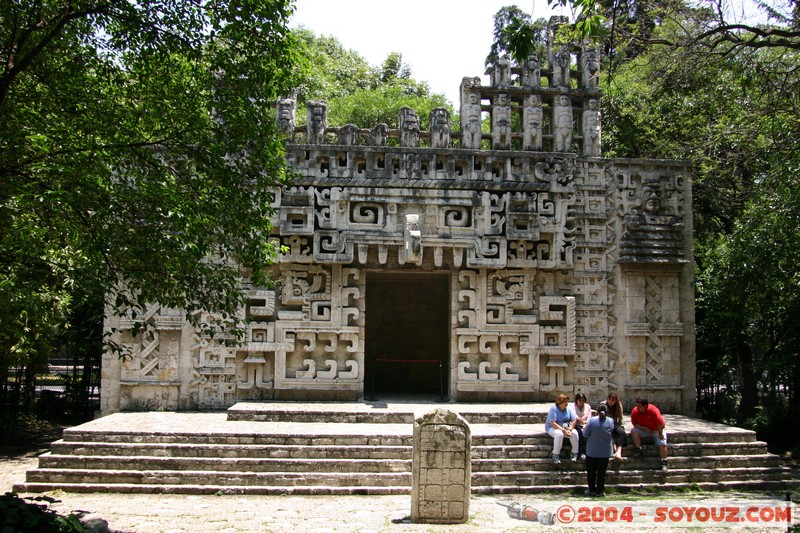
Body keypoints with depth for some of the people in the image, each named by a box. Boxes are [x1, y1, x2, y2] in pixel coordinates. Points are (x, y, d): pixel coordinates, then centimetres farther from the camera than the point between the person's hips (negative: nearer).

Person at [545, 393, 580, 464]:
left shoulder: (569, 409, 0)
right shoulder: (553, 409, -17)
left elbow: (574, 421, -3)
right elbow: (553, 423, -24)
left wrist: (569, 429, -21)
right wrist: (564, 430, -29)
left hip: (565, 427, 5)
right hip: (552, 428, -5)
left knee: (575, 433, -24)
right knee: (559, 434, -37)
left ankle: (575, 453, -7)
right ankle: (555, 455, -26)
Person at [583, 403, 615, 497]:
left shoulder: (592, 420, -17)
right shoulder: (611, 421, -8)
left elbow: (585, 434, -12)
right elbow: (612, 435, 8)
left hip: (592, 451, -2)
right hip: (605, 452, 2)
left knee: (591, 471, 11)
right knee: (601, 472, 10)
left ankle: (591, 490, 16)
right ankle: (600, 491, 13)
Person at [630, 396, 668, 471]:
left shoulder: (653, 410, -29)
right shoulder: (635, 411, -19)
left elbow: (661, 424, -23)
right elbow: (635, 424, -11)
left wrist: (660, 434, -14)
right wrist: (646, 429, -22)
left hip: (656, 430, -3)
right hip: (643, 429, 3)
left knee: (662, 444, -22)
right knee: (633, 431, -23)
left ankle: (664, 463, -12)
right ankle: (639, 450, -20)